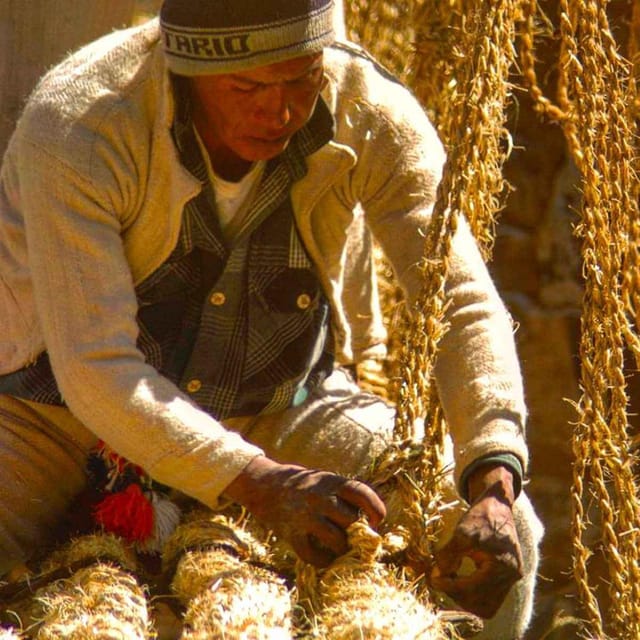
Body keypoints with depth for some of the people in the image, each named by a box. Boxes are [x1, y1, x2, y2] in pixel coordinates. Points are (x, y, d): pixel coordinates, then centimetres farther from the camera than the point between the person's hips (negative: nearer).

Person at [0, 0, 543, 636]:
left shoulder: (373, 115, -20)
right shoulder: (76, 132, -29)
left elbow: (465, 306, -23)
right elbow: (95, 371, -34)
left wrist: (494, 488, -40)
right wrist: (264, 485, -46)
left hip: (281, 411, 3)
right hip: (66, 412, -2)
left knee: (505, 531, -18)